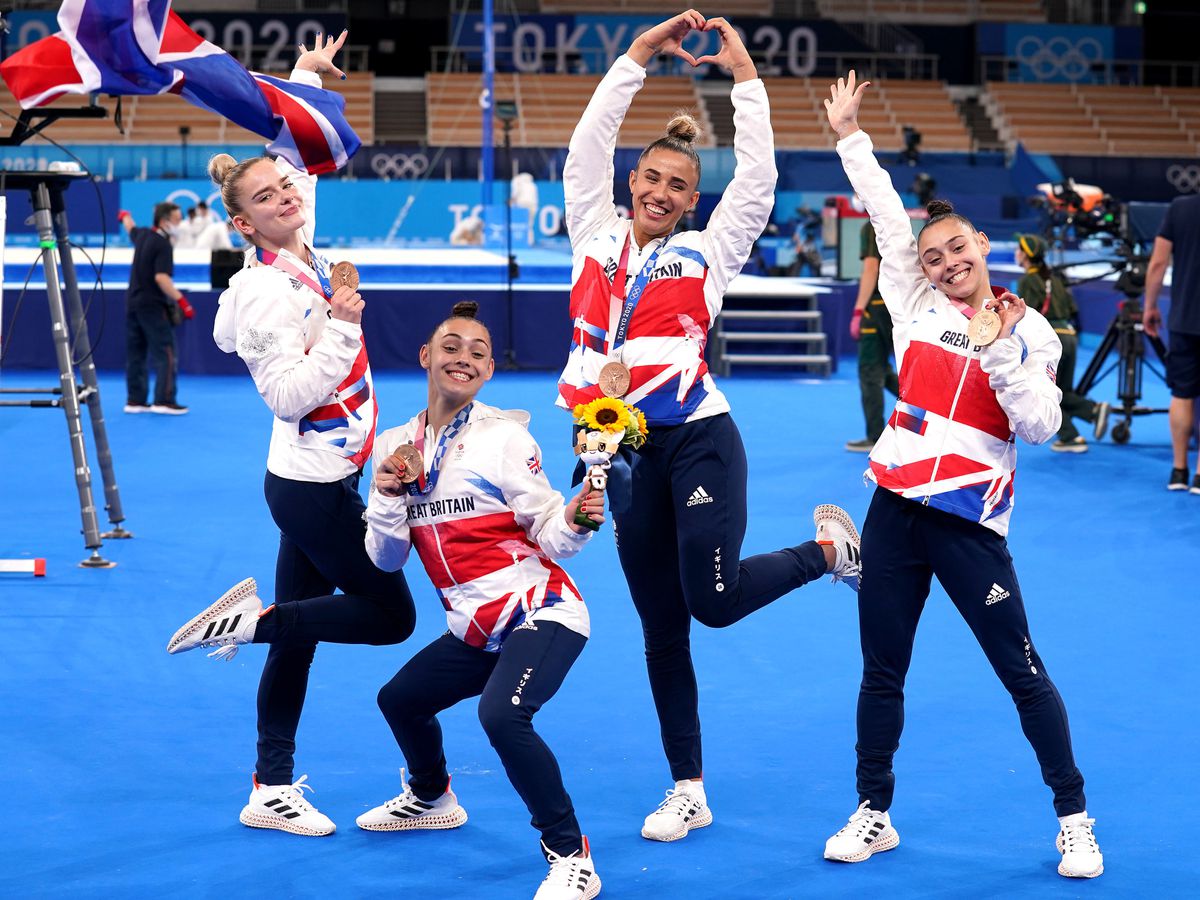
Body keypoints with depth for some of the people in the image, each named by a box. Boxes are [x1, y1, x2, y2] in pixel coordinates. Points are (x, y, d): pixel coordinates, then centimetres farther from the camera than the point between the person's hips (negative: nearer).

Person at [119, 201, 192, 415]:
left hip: (132, 302, 9)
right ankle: (164, 401, -13)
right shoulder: (163, 245, -16)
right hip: (153, 306, -9)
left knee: (135, 354, 11)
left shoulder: (142, 235, 9)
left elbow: (131, 229, 33)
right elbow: (161, 277, -26)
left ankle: (135, 400, 13)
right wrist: (181, 300, -29)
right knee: (165, 353, -7)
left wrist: (125, 216, 56)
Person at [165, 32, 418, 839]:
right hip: (312, 488, -8)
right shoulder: (264, 290, -18)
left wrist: (306, 76, 24)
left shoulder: (301, 254, 4)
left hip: (320, 480, 8)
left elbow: (295, 162, 20)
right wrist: (339, 325, -25)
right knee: (390, 614, -3)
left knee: (297, 638, 11)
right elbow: (291, 395, -23)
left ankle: (272, 793, 17)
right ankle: (249, 618, 3)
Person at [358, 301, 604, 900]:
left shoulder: (503, 436, -10)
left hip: (540, 612, -7)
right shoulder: (396, 446, 6)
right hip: (477, 630, 7)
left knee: (502, 715, -31)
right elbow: (385, 559, 6)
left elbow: (550, 536, -10)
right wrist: (388, 497, -10)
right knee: (400, 699, 22)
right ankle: (431, 799, 53)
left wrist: (575, 521, -31)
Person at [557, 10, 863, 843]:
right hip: (626, 452, 3)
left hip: (698, 439, -3)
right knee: (661, 628, 7)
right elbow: (588, 147, 5)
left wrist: (744, 74, -4)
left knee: (713, 599, -11)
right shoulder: (595, 236, 10)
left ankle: (828, 547, 17)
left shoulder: (706, 252, 4)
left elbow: (758, 177, -4)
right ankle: (689, 791, 17)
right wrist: (638, 55, 2)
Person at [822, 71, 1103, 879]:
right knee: (882, 672, 9)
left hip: (969, 524, -3)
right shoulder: (918, 307, 6)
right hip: (896, 511, 3)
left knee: (1024, 675, 1)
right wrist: (850, 136, 8)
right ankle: (874, 815, 22)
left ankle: (1074, 820, 13)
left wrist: (997, 352, -17)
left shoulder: (1030, 331, 0)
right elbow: (888, 216, 7)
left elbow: (1042, 426, -10)